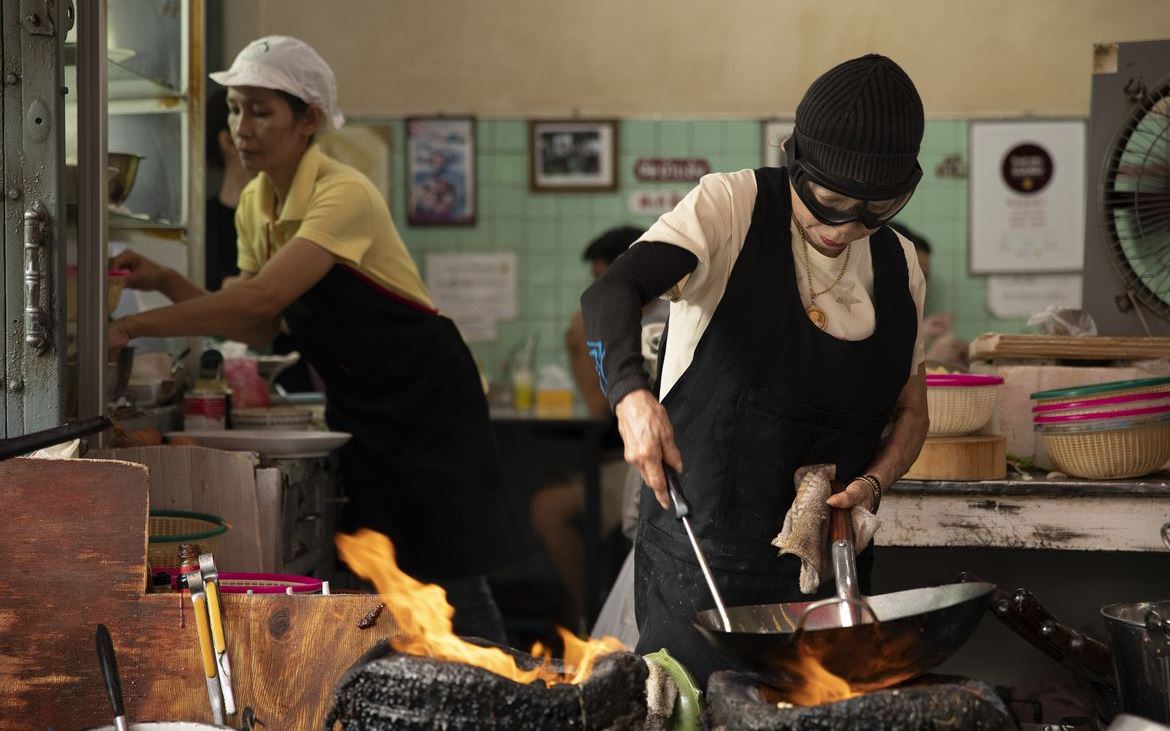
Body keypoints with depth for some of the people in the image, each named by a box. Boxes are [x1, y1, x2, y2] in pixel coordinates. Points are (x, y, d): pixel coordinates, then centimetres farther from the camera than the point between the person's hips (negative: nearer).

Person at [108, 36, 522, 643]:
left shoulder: (344, 194, -24)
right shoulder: (255, 204, 2)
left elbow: (265, 297, -35)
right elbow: (260, 328, 4)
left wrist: (135, 326, -37)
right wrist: (165, 282, -9)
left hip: (425, 399, -7)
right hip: (358, 405, 7)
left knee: (451, 584, -6)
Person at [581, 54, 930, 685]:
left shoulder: (898, 265, 9)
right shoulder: (731, 207, -7)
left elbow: (910, 410, 19)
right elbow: (610, 294, -22)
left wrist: (871, 483, -2)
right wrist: (630, 394, -41)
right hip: (703, 558, -5)